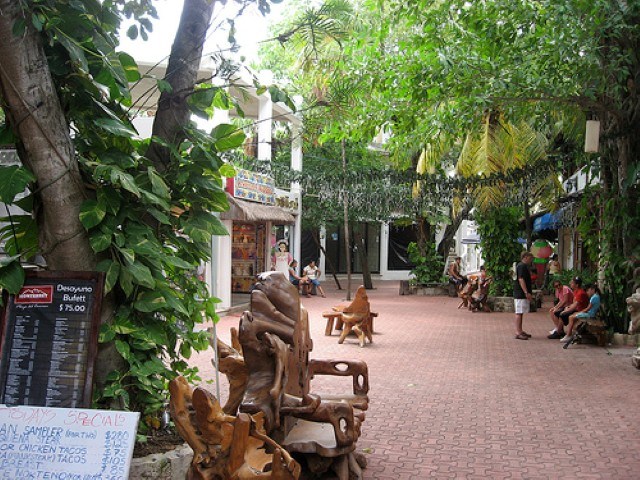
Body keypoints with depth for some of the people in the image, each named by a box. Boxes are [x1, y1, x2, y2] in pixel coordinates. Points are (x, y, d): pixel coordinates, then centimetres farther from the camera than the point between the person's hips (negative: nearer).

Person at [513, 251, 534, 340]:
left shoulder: (524, 266, 19)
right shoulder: (522, 266, -14)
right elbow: (521, 280, -22)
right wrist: (526, 292, -25)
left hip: (522, 294, 11)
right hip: (521, 294, -11)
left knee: (520, 313, 13)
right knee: (519, 313, -9)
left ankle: (520, 331, 19)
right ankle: (518, 333, -9)